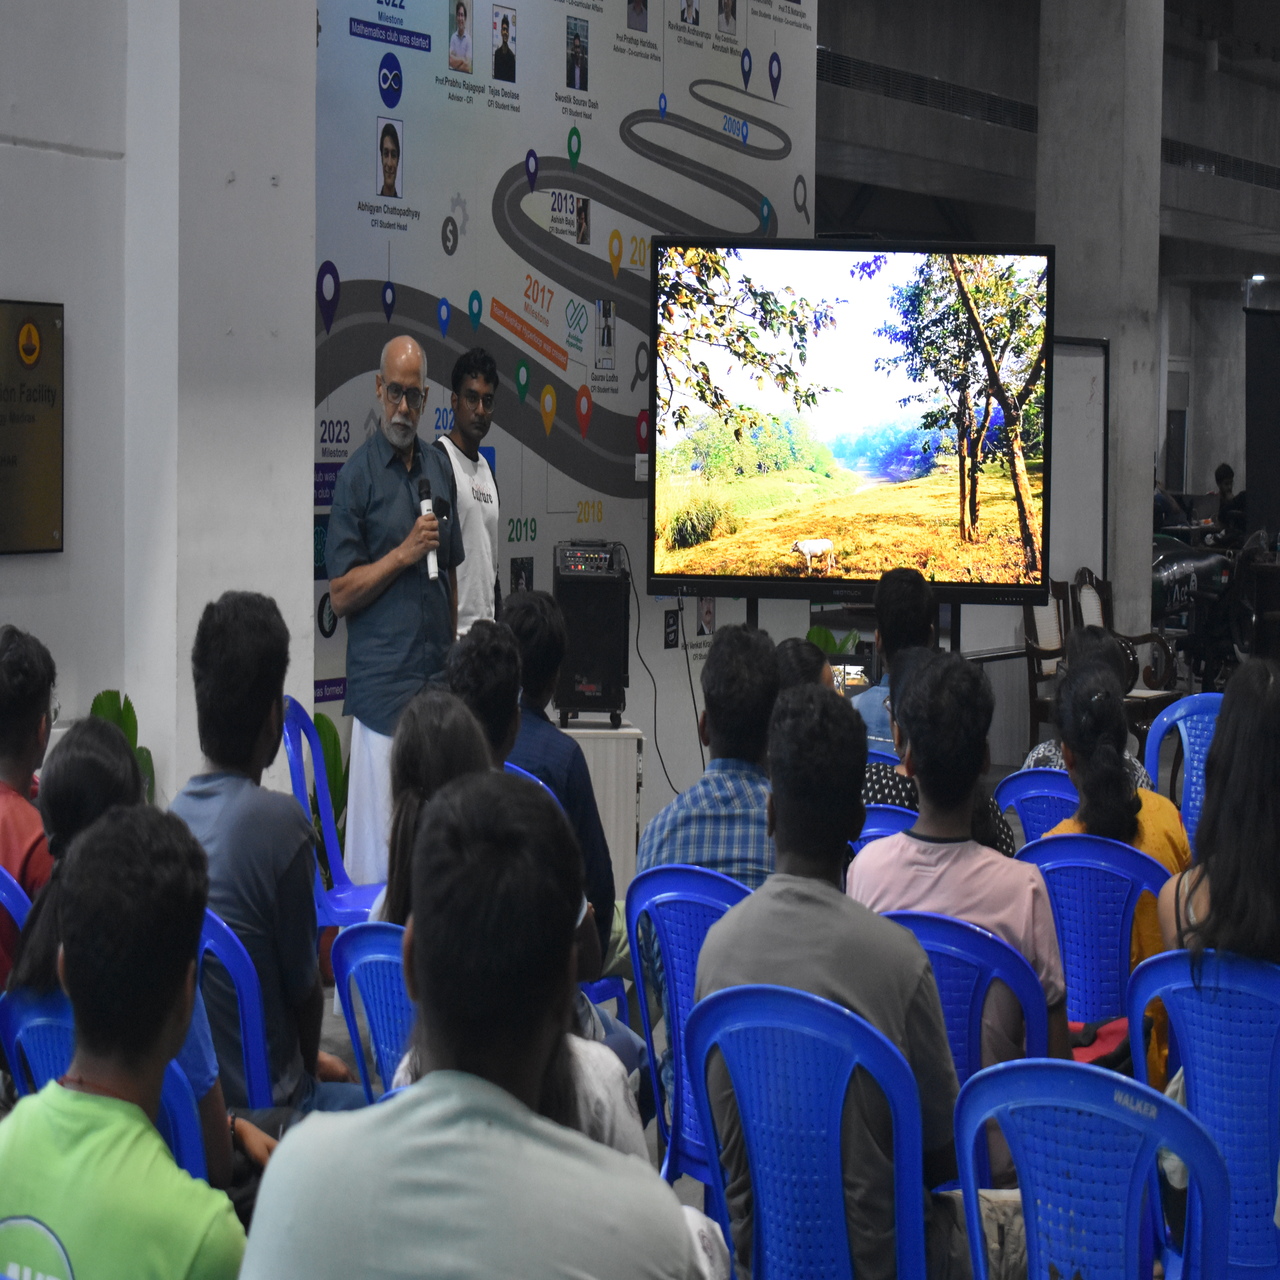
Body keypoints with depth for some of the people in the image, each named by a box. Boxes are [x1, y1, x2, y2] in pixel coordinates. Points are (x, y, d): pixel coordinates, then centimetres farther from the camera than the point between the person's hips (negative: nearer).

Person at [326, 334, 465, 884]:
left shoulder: (439, 469, 15)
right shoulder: (357, 475, -3)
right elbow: (340, 595, -6)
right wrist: (403, 553, -15)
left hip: (436, 677, 6)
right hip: (381, 683, -6)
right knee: (379, 843, -6)